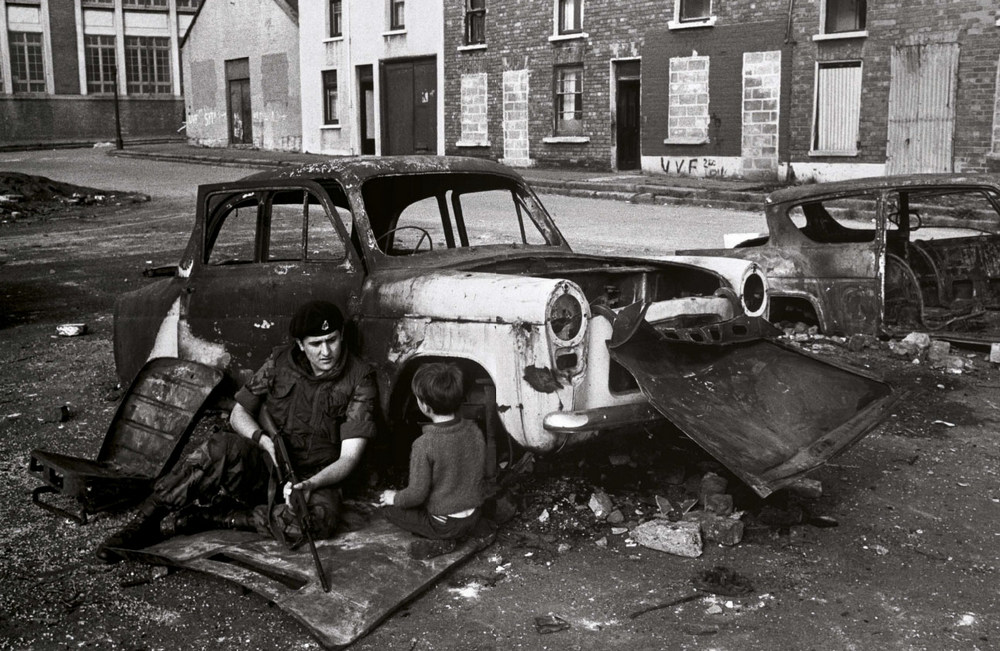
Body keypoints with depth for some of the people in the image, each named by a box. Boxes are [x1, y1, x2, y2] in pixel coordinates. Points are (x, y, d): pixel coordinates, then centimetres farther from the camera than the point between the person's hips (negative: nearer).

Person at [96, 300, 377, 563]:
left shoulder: (359, 379, -9)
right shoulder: (280, 361, 0)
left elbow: (349, 456, -13)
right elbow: (239, 414, 5)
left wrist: (311, 484, -31)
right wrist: (264, 440, -17)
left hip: (315, 477, -1)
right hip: (263, 465, 2)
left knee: (320, 520, -37)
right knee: (223, 447, -33)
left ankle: (204, 518, -27)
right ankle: (143, 523, -25)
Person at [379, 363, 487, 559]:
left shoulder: (424, 444, -24)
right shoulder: (474, 431, -7)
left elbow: (417, 494, -19)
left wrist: (395, 498, 2)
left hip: (443, 524, -6)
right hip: (473, 519, 6)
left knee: (389, 508, 14)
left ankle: (440, 542, -1)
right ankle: (446, 538, 7)